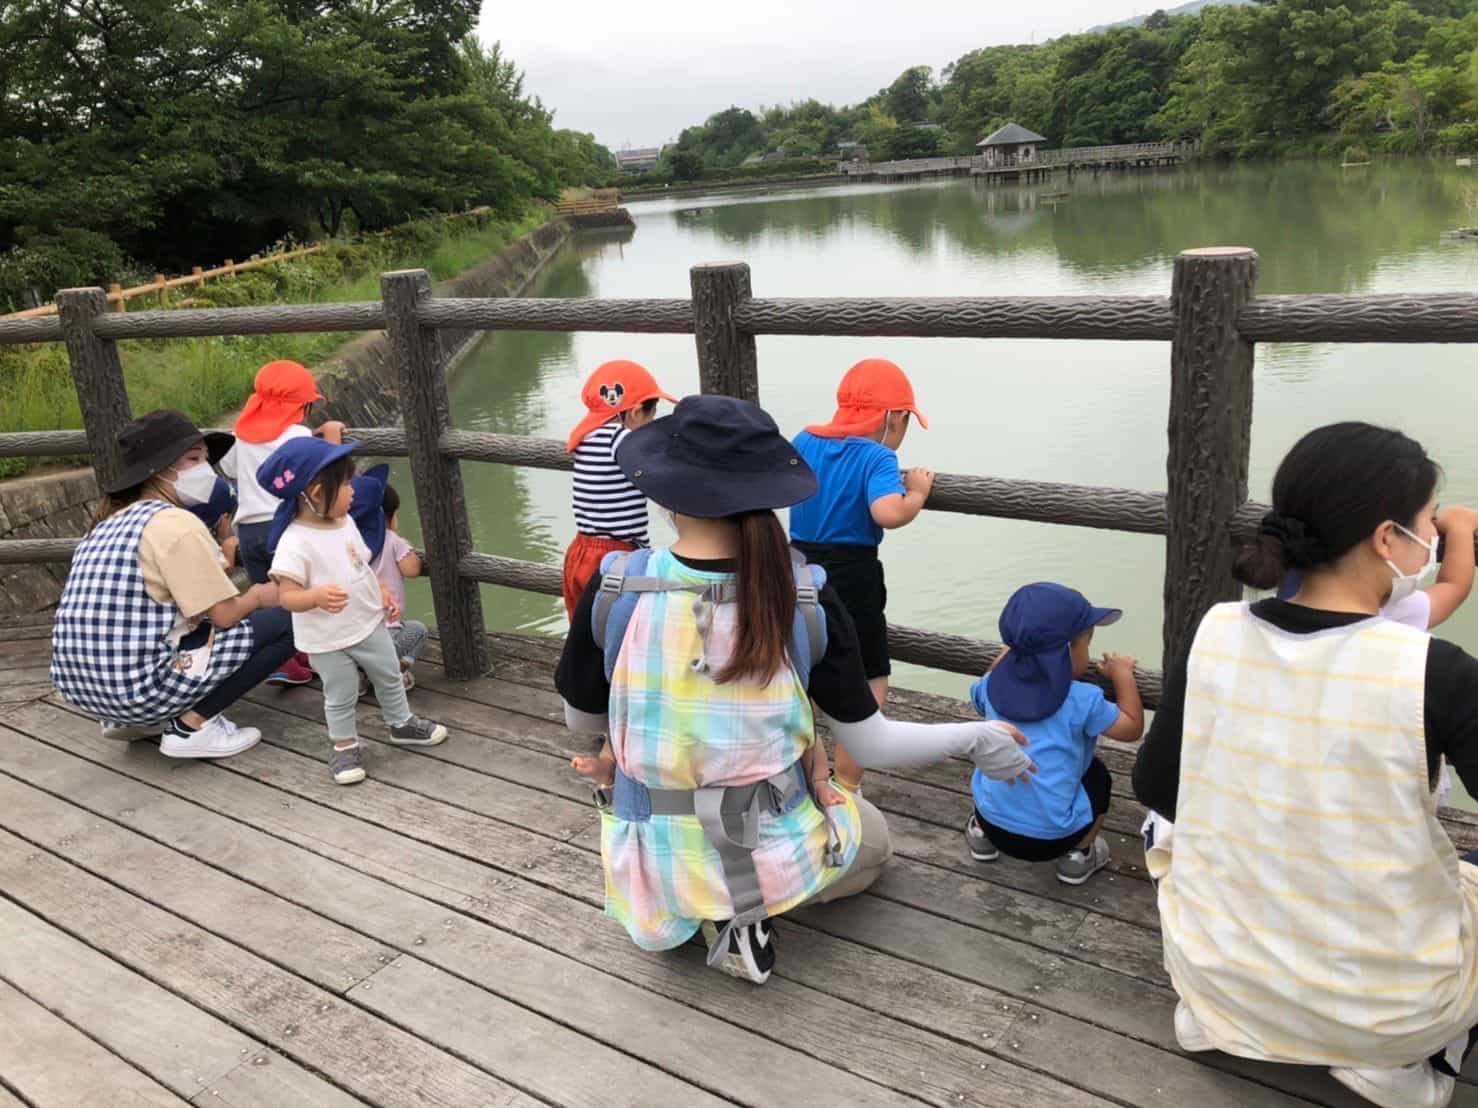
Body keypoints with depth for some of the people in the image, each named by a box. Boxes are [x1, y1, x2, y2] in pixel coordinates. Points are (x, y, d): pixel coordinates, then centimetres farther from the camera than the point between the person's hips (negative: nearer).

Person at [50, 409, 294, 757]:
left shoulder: (111, 522, 15)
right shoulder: (177, 523, -12)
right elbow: (225, 615, -11)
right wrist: (257, 597, 9)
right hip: (139, 686, -9)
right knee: (284, 621, -3)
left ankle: (128, 718, 18)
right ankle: (191, 726, -5)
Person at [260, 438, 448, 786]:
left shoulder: (345, 523, -2)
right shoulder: (294, 543, -27)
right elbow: (288, 596, -29)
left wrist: (383, 592, 2)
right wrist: (317, 596, -46)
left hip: (369, 624, 7)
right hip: (327, 641, -7)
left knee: (390, 678, 22)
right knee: (340, 697, 11)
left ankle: (401, 725, 43)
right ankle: (345, 746, 33)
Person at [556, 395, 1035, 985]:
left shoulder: (612, 589, -20)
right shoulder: (805, 600, -20)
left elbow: (581, 721, -4)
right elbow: (870, 744, -11)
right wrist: (975, 738, 5)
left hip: (660, 861, 1)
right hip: (774, 852, -1)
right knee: (875, 842, 34)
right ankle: (750, 908, 4)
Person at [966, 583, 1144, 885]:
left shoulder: (994, 685, -2)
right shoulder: (1083, 700, -15)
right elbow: (1133, 728, 1)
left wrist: (1007, 657, 30)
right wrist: (1123, 675, 11)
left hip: (994, 821, 3)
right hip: (1052, 835, -3)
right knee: (1097, 774, 24)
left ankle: (982, 833, 28)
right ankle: (1078, 855, 16)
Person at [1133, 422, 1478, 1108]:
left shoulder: (1212, 635, -12)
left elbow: (1155, 787, 0)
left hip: (1217, 975, 3)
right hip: (1384, 1007, -2)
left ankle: (1223, 1006, 20)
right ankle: (1404, 1051, 12)